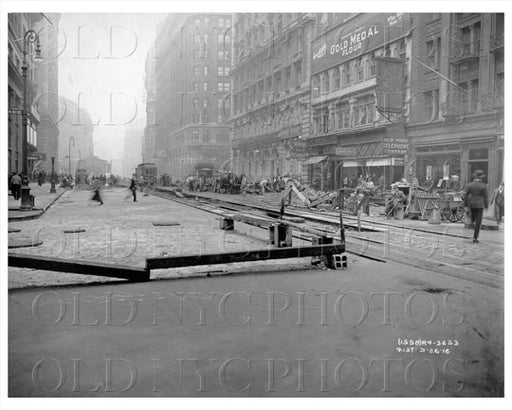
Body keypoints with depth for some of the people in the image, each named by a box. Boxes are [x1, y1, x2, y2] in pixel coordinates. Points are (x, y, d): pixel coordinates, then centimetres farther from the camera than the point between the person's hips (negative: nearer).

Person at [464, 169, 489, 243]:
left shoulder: (470, 185, -1)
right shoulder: (483, 186, -7)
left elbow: (466, 195, 0)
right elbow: (485, 197, -5)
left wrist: (466, 205, 7)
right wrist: (486, 206, 7)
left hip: (471, 204, 2)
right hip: (480, 205, -2)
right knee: (478, 222, 1)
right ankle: (475, 238, 1)